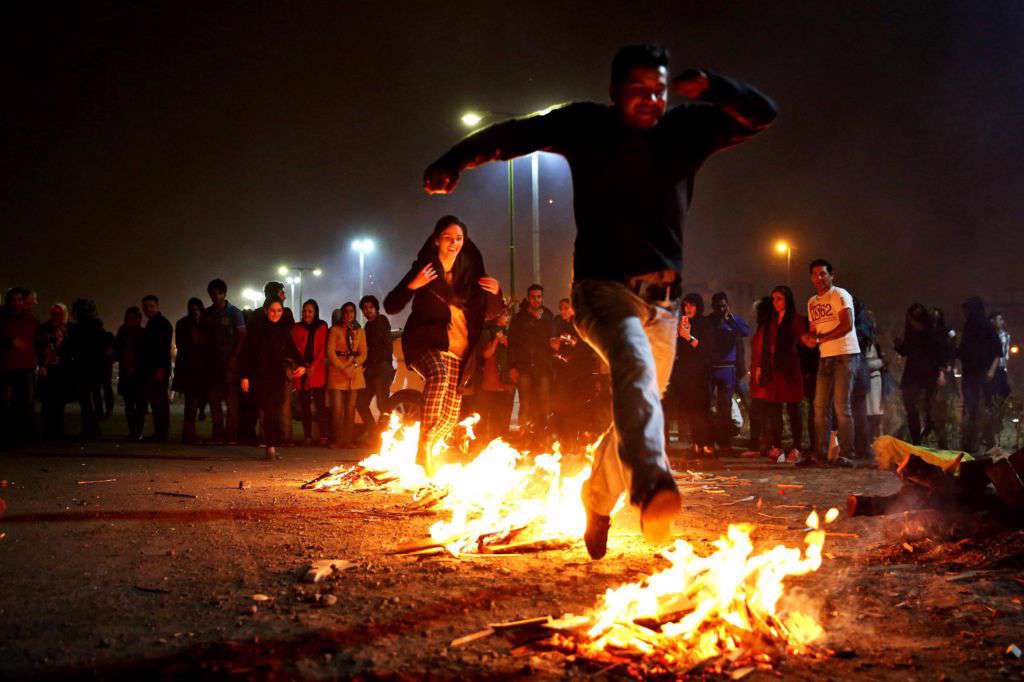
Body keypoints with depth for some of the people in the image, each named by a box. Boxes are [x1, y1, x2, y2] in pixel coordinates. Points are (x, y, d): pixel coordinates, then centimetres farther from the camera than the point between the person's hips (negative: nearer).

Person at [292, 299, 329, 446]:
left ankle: (323, 436, -7)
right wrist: (302, 366, -6)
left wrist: (313, 366, -8)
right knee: (304, 405, 1)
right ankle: (307, 436, 4)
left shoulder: (321, 328, 8)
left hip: (317, 371, -2)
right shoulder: (297, 328, 12)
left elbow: (323, 350, 3)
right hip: (302, 371, 2)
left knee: (320, 404, -7)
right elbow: (294, 349, 8)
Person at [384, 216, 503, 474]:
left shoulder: (470, 271, 9)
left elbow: (490, 313, 16)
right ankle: (423, 448, -37)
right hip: (427, 343, -5)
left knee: (450, 414, 2)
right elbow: (391, 307, -6)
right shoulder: (424, 268, -2)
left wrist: (495, 294, -6)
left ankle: (427, 454, 28)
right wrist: (413, 285, -23)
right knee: (439, 375, -36)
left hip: (459, 351, 5)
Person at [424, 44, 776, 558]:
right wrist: (452, 162, -13)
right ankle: (650, 481, -57)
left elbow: (761, 114, 7)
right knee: (635, 365, -35)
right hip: (603, 287, -5)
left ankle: (595, 505, 33)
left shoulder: (685, 130, 8)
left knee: (635, 407, 11)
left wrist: (709, 87, -11)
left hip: (662, 299, 5)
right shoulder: (586, 126, 1)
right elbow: (513, 134, 0)